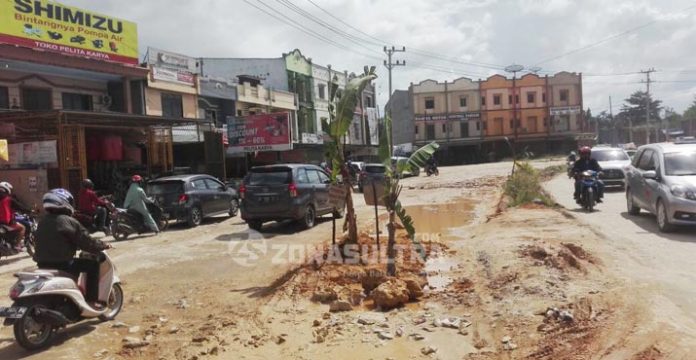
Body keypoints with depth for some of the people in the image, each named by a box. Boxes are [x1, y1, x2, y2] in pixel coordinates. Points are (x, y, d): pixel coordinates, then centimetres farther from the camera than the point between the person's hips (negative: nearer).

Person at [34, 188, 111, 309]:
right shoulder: (69, 221, -13)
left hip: (43, 264, 8)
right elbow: (86, 241, -11)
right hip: (61, 265, -8)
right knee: (93, 265, 4)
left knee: (76, 264, 32)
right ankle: (92, 300, 2)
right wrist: (103, 246, 6)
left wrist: (76, 246, 33)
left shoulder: (43, 221, 11)